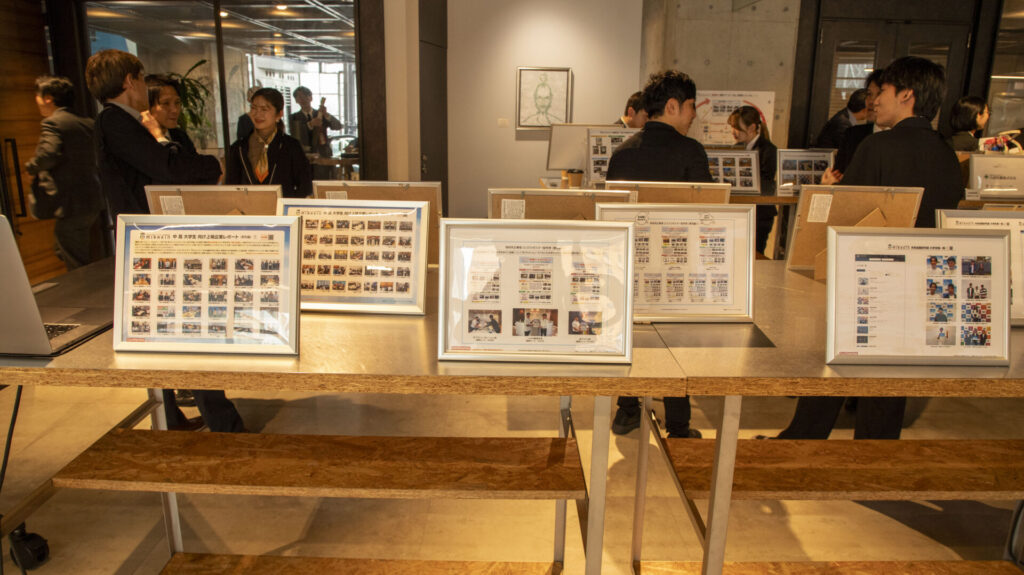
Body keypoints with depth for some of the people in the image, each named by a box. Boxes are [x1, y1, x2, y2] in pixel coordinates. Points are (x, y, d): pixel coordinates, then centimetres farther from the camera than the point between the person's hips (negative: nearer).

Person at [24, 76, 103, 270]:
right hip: (92, 202, 9)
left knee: (77, 269, -2)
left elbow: (48, 154, -26)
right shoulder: (86, 123, 13)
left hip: (71, 205, -9)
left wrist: (31, 167, -6)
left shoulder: (53, 123, -11)